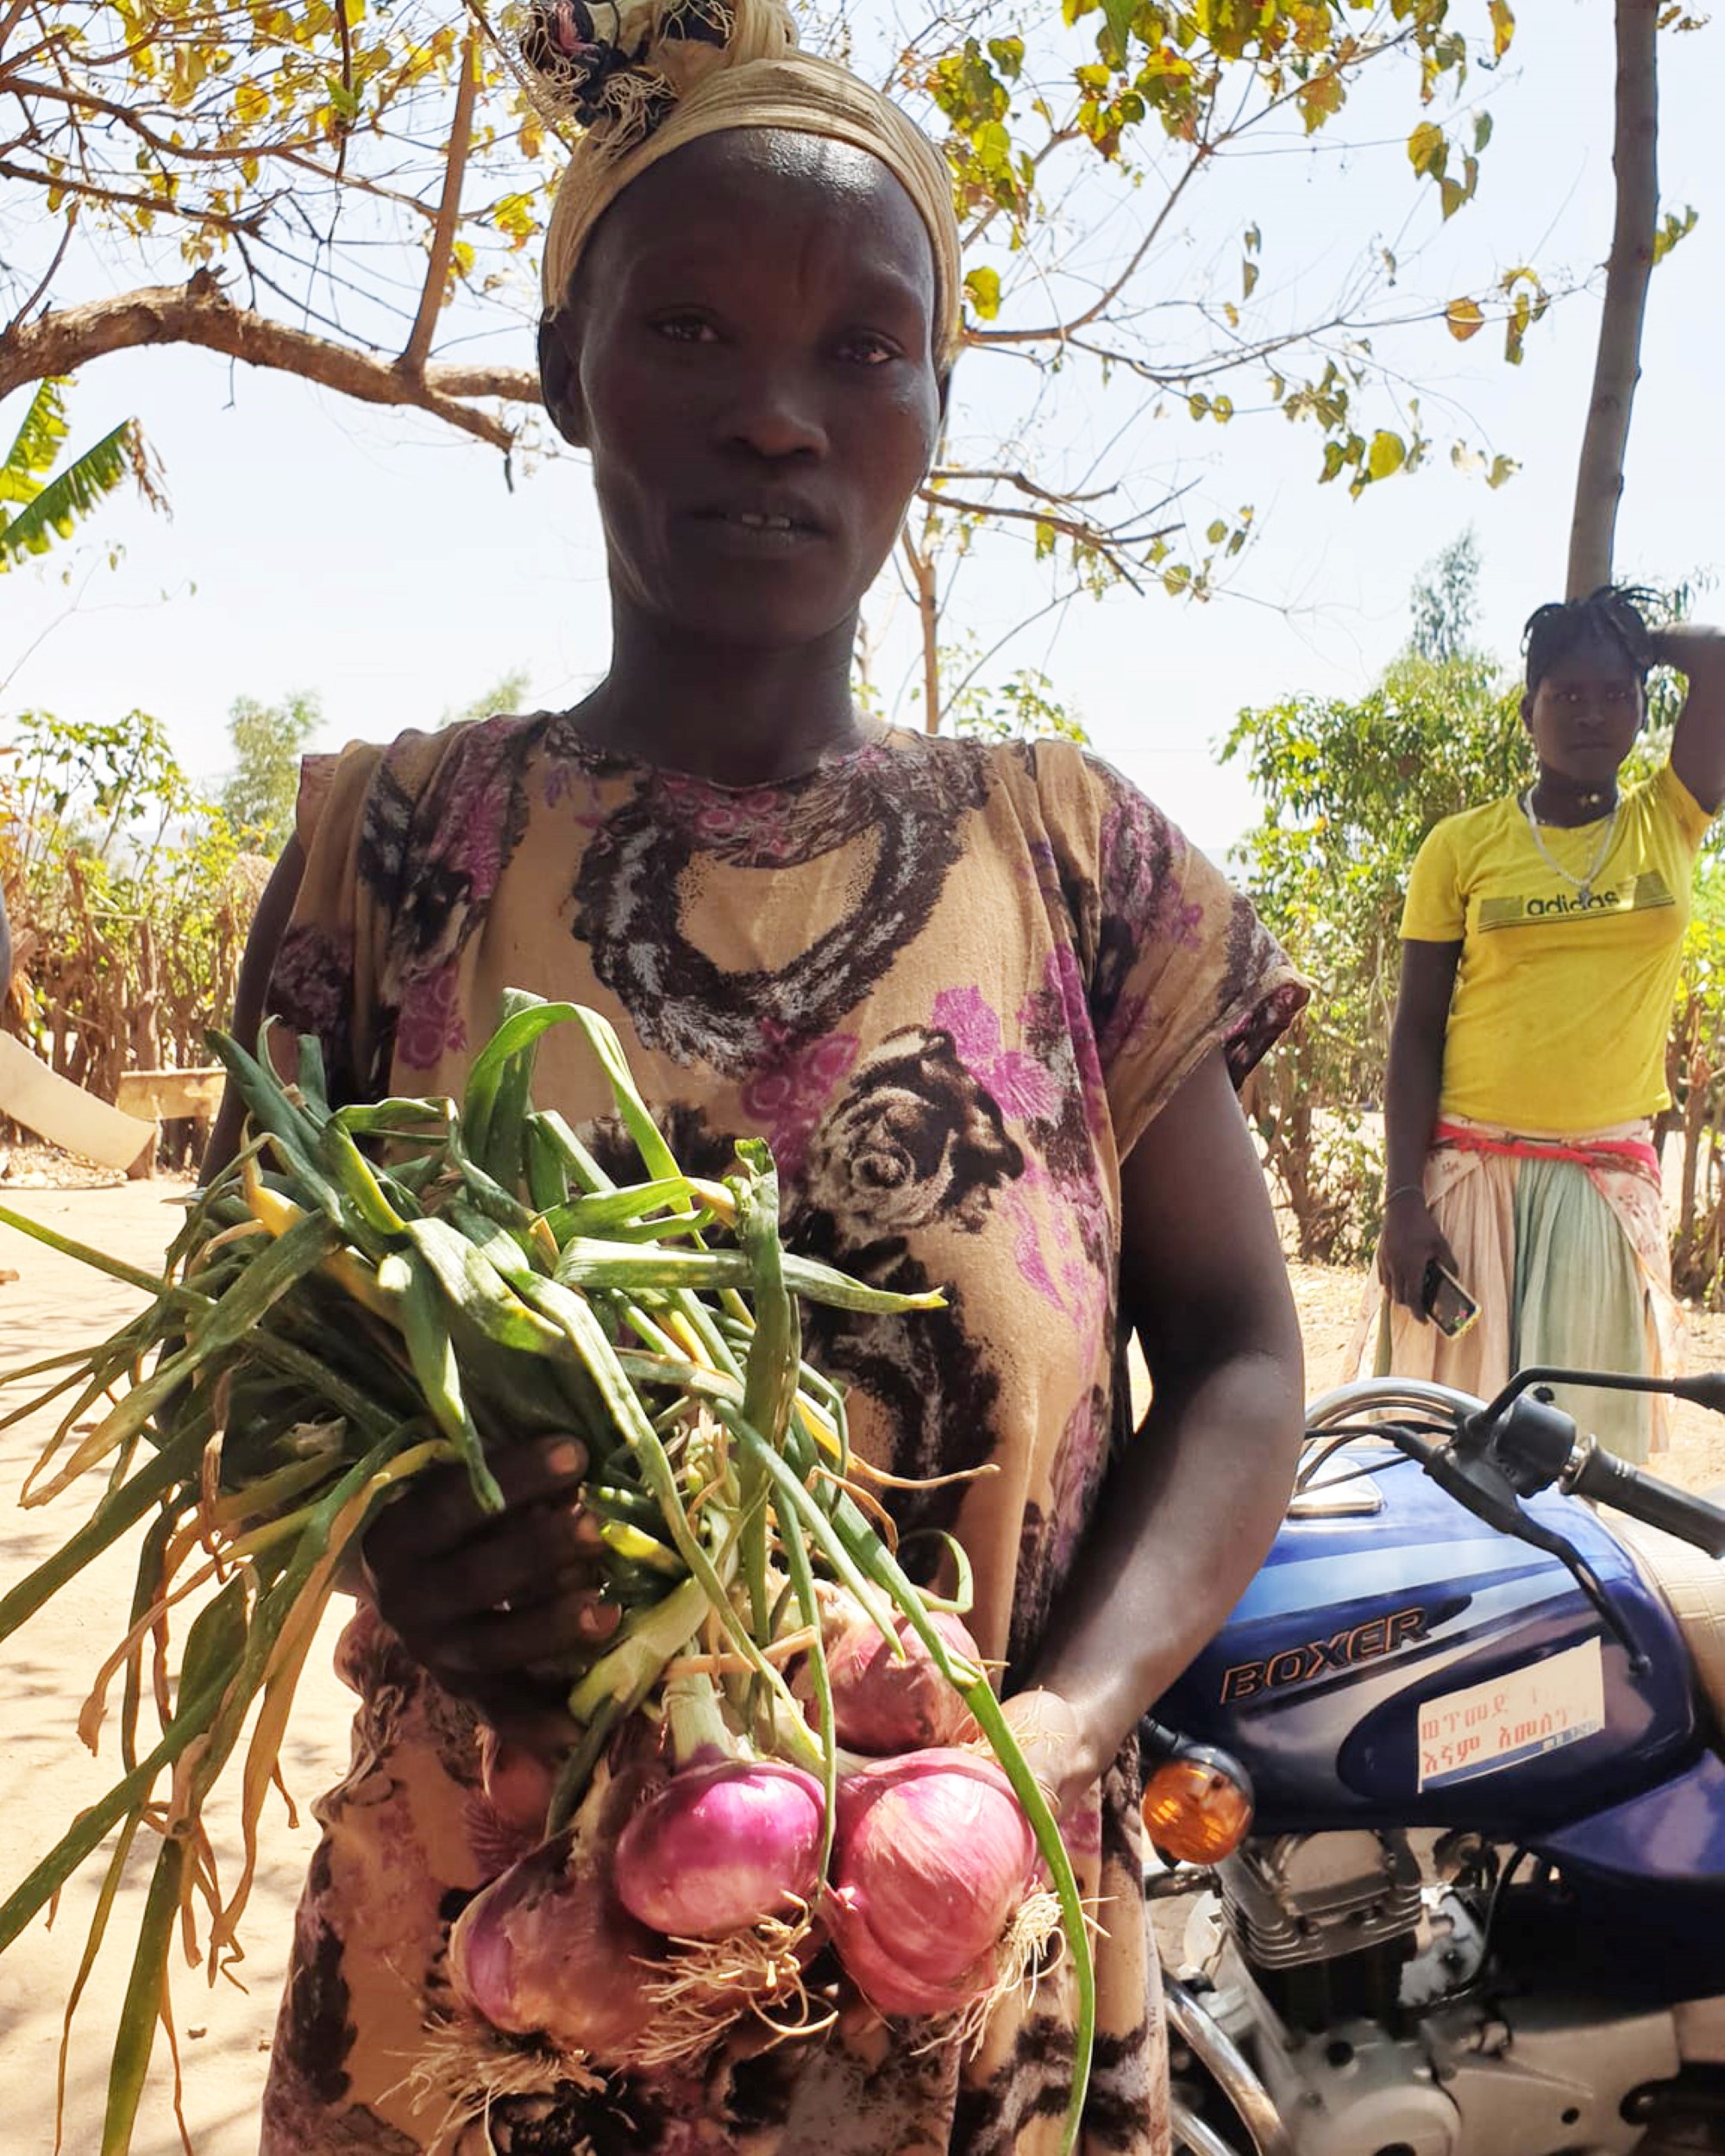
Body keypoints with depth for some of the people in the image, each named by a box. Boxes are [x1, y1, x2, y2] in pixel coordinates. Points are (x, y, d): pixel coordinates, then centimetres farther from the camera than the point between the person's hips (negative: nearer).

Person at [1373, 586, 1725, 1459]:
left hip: (1607, 1182, 1)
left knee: (1585, 1436, 1)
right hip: (1469, 1173, -1)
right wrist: (1404, 1198, -7)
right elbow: (1416, 1032, 0)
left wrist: (1639, 641, 11)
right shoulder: (1463, 846, 2)